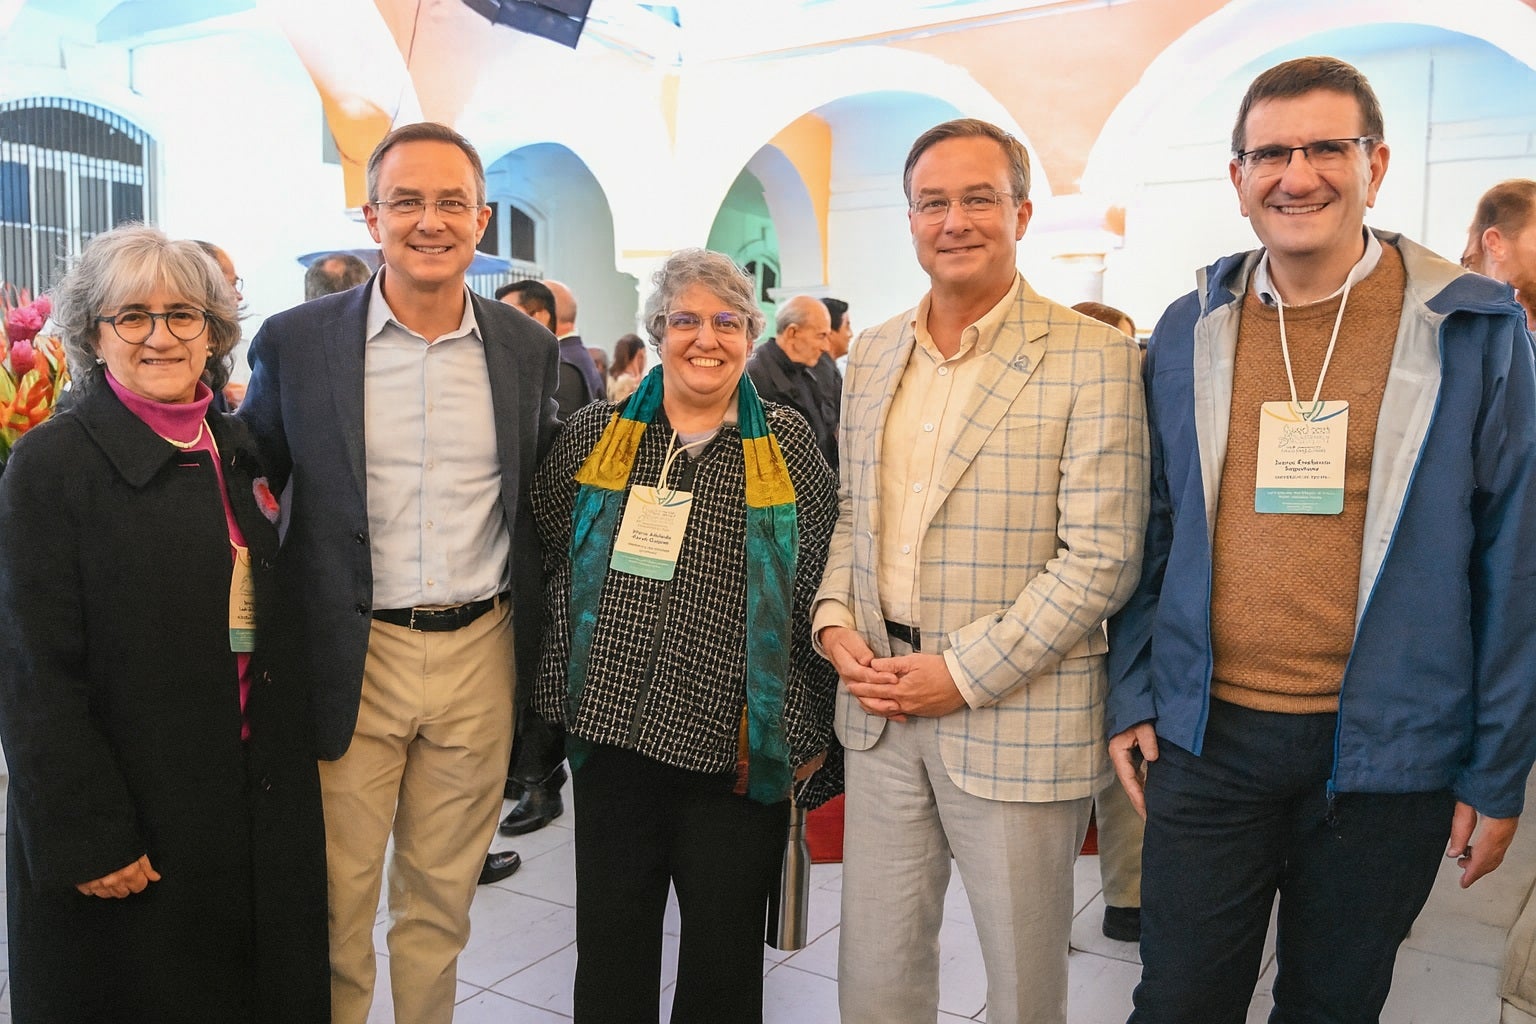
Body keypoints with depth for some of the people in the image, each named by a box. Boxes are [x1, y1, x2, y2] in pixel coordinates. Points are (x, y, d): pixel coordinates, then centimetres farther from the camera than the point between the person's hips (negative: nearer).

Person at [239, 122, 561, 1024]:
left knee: (444, 893, 17)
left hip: (480, 654, 2)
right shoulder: (296, 341, -4)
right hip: (351, 657, -2)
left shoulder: (526, 345, 4)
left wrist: (533, 629, 10)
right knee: (337, 900, 9)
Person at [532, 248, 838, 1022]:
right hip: (612, 738, 2)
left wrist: (805, 731, -1)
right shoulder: (594, 434, 5)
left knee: (724, 956, 12)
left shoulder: (786, 442, 1)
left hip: (738, 753, -1)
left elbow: (818, 589, 1)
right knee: (610, 955, 14)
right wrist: (559, 697, 4)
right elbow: (549, 565, 9)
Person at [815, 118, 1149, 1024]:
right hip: (880, 709, 5)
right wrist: (833, 618, -1)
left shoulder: (1092, 357, -10)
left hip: (1017, 720, -4)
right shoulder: (874, 354, 9)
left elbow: (1101, 557, -14)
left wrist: (966, 672, -17)